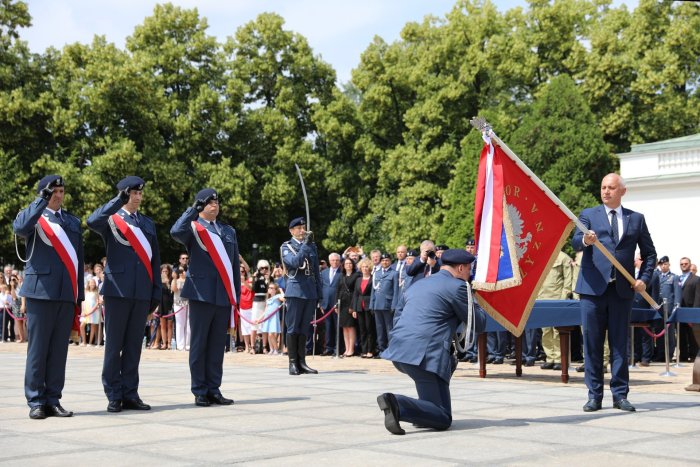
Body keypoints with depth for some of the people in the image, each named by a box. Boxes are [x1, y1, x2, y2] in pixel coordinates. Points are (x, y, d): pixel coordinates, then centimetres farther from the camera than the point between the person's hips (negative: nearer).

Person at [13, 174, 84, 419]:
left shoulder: (73, 221, 18)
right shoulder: (32, 215, 5)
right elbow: (20, 228, -20)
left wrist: (79, 295, 14)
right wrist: (42, 200, -18)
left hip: (66, 294, 4)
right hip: (41, 291, -4)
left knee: (59, 350, 5)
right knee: (38, 349, -1)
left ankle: (53, 400, 10)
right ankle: (36, 402, 4)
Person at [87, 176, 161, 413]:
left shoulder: (148, 223, 16)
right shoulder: (111, 219, 2)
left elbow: (155, 259, 15)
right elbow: (92, 222, -22)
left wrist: (156, 292, 10)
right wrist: (119, 200, -23)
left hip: (142, 293, 4)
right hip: (117, 290, -4)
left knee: (134, 345, 7)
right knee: (114, 345, 1)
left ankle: (130, 394, 12)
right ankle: (114, 396, 6)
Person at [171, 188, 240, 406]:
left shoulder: (229, 231, 17)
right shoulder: (193, 228, 2)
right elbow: (176, 231, -22)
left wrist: (236, 296, 13)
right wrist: (193, 208, -15)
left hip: (224, 296, 4)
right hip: (202, 294, -4)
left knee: (218, 346, 6)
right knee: (199, 344, 0)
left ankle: (214, 390, 12)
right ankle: (200, 392, 5)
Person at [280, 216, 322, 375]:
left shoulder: (312, 246, 15)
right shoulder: (286, 247, 2)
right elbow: (294, 262, -18)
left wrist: (319, 293, 13)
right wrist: (305, 244, -22)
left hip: (311, 291, 5)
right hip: (296, 291, -5)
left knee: (304, 328, 7)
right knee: (293, 328, -3)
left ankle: (301, 361, 10)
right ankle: (293, 362, -1)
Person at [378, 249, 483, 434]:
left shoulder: (417, 285, 24)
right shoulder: (457, 286, 0)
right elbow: (478, 323, 6)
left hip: (398, 351, 8)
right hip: (425, 355, -8)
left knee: (449, 363, 33)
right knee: (443, 420, -3)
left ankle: (424, 410, 21)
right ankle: (397, 404, -24)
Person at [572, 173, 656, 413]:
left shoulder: (636, 219, 12)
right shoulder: (588, 215, 7)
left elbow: (649, 253, 16)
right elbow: (575, 242, -10)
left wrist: (644, 278, 0)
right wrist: (585, 240, -33)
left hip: (622, 289, 1)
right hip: (593, 287, -1)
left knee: (619, 343, 4)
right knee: (592, 343, 1)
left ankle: (620, 395, 11)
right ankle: (594, 395, 8)